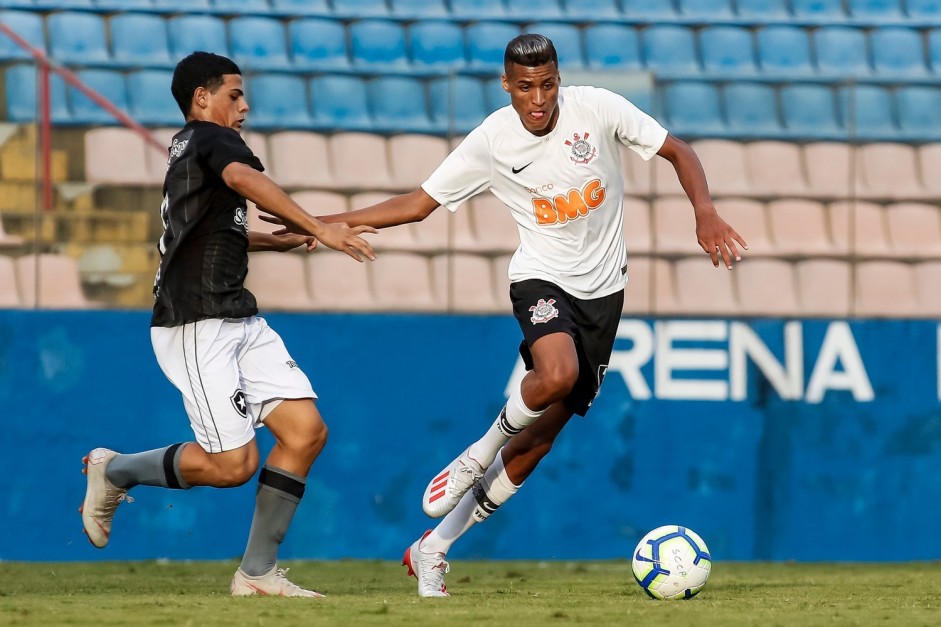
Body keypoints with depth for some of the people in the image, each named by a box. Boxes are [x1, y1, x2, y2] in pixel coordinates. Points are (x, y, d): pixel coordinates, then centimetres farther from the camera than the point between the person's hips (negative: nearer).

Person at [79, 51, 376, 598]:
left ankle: (257, 572, 1)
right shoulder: (209, 138, -8)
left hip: (240, 322, 10)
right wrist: (318, 228, -39)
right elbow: (244, 179, -32)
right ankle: (115, 471, 11)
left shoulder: (189, 149, 21)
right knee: (234, 464, -12)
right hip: (197, 328, -10)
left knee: (307, 431, -2)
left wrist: (281, 241, 32)